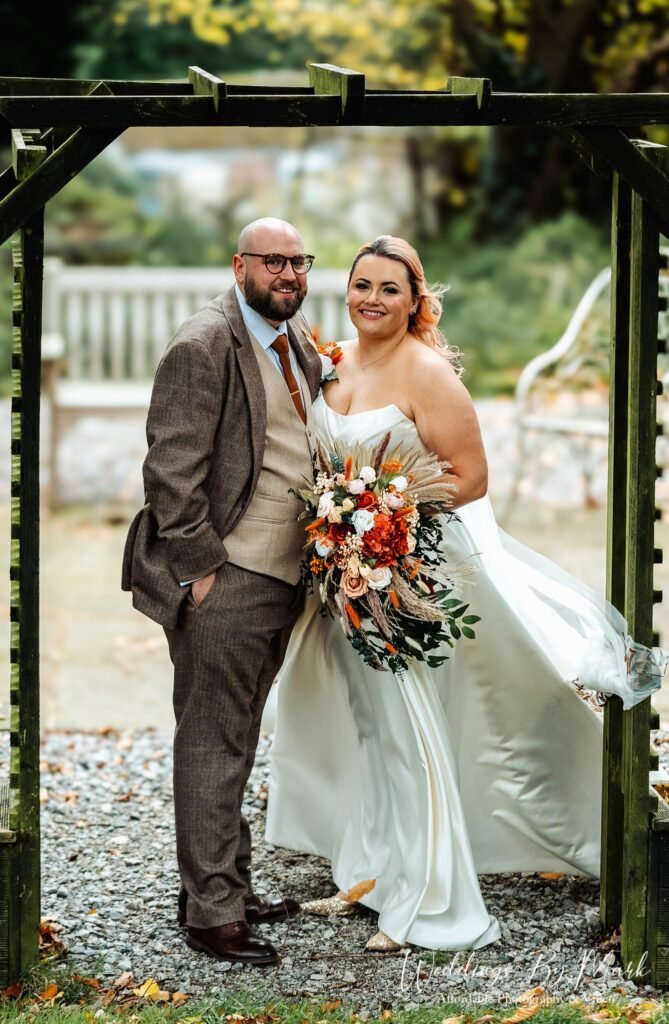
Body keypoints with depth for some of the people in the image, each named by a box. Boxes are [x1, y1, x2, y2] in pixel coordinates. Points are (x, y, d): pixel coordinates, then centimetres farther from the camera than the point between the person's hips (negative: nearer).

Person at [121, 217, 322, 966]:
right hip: (223, 580, -8)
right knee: (211, 745, -2)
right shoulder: (203, 348, -14)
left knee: (236, 739, 18)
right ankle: (211, 912, 3)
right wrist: (201, 568, -17)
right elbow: (172, 471, -16)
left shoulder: (301, 340, 13)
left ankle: (229, 884, 28)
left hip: (281, 580, 9)